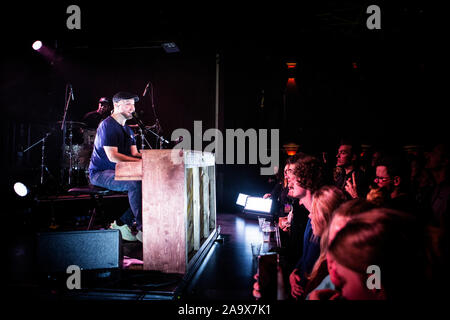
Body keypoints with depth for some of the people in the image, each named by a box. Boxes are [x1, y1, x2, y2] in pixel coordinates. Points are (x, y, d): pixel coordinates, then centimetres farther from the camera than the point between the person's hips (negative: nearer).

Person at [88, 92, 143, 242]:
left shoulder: (127, 129, 18)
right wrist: (142, 161, -27)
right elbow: (112, 156, -23)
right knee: (136, 184, -32)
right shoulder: (107, 125, -13)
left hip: (119, 172, 9)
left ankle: (121, 223, -1)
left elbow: (134, 153, 11)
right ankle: (142, 231, -25)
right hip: (100, 173, -9)